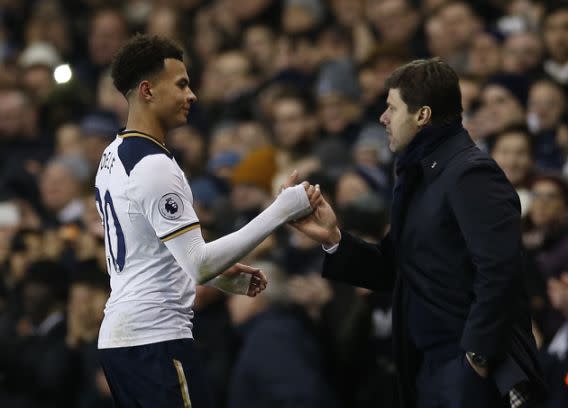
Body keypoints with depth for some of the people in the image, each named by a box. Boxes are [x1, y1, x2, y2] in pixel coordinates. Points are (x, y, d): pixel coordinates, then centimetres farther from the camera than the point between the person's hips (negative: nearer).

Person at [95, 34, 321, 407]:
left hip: (118, 336, 10)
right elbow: (199, 264, -22)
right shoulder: (155, 167, -16)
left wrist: (221, 276, 18)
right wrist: (283, 209, -22)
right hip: (157, 338, -10)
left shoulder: (113, 158, 14)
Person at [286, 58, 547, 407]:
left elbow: (500, 270, -24)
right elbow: (392, 271, 16)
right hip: (428, 365, 9)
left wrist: (478, 355, -21)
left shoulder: (471, 174, -15)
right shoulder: (419, 176, 15)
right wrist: (333, 238, 2)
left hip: (473, 368, -9)